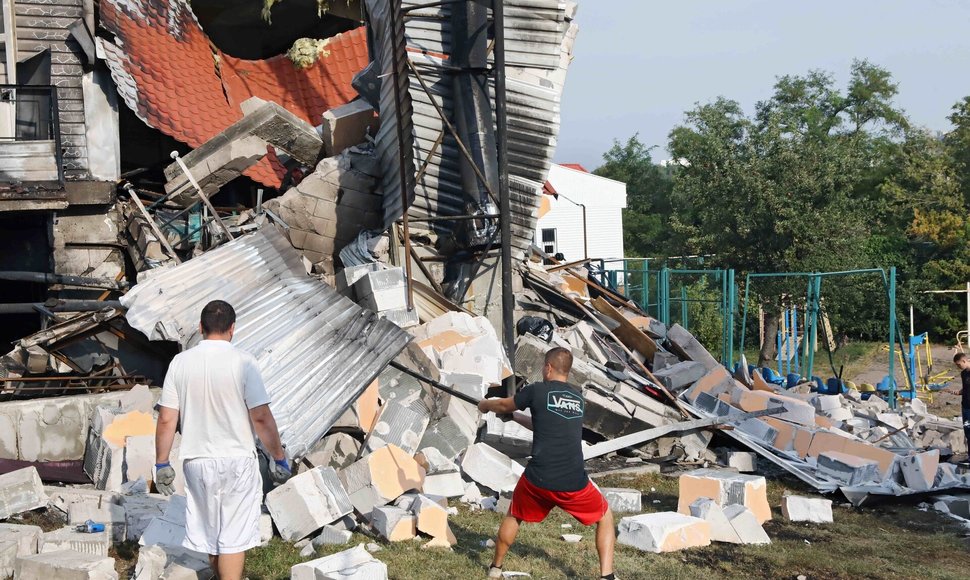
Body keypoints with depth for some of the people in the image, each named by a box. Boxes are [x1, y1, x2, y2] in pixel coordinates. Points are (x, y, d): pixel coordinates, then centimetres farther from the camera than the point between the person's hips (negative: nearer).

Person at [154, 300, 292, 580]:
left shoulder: (180, 363, -3)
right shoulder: (242, 362, -12)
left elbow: (166, 420, -2)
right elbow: (261, 417, -14)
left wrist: (162, 464, 7)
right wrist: (279, 457, -3)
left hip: (197, 462, 4)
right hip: (237, 462, -4)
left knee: (210, 532, 19)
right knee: (234, 536, 3)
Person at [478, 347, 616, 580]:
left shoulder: (537, 391, 1)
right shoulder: (579, 398, 14)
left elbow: (503, 406, 18)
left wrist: (485, 405, 42)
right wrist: (515, 415, 45)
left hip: (538, 481, -1)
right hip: (574, 484, 1)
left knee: (514, 516, 28)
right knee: (605, 518, 23)